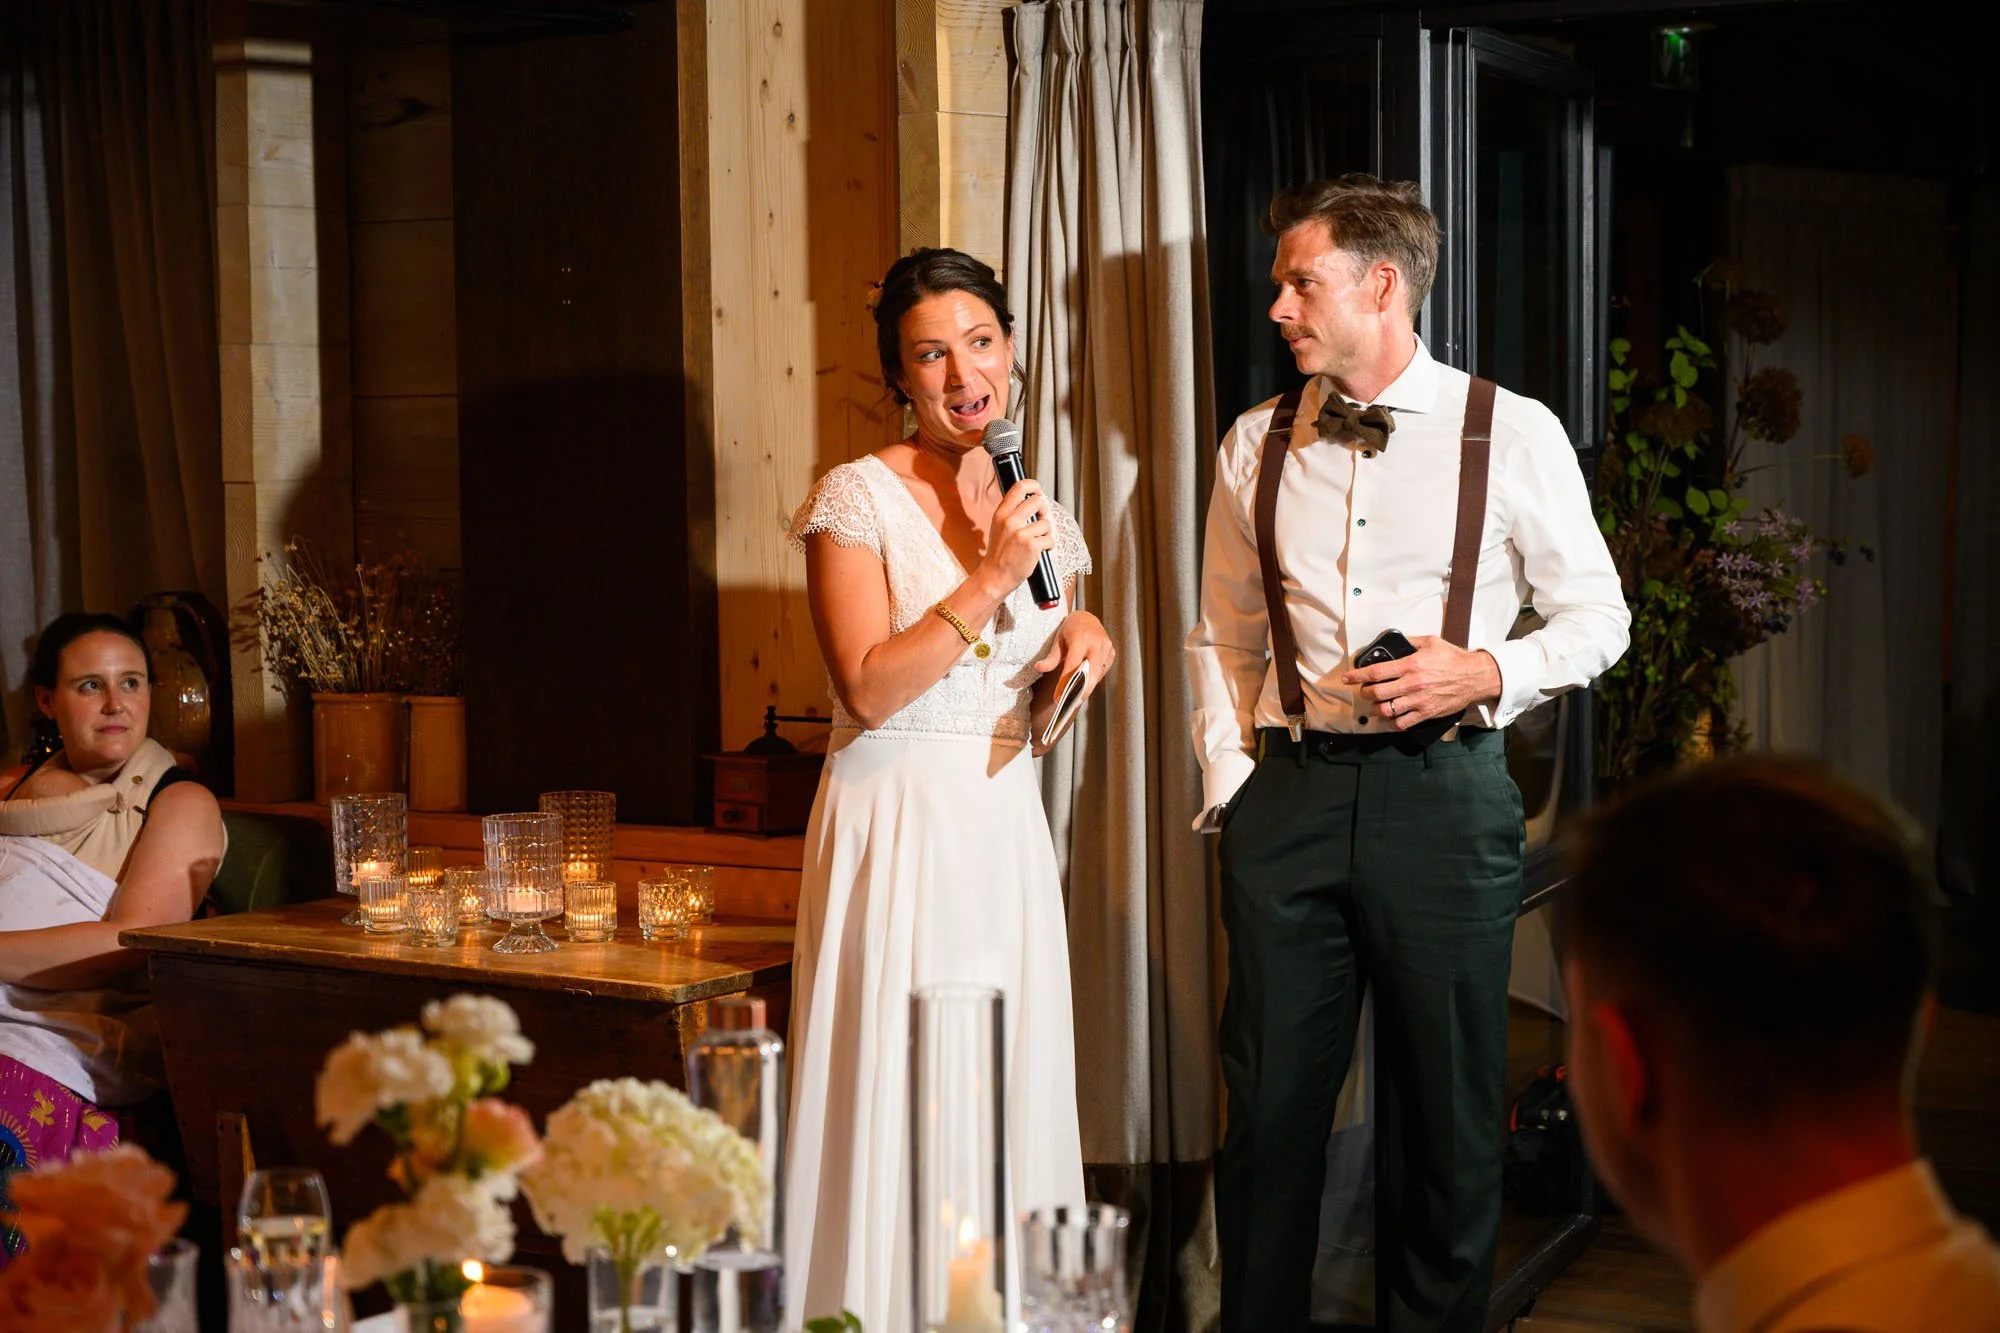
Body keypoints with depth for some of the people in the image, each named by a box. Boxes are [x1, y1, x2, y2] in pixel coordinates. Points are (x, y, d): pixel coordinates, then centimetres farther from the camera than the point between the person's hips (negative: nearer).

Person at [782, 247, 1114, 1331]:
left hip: (1007, 827, 6)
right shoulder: (859, 498, -6)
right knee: (895, 1102, -3)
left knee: (1013, 1091, 9)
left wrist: (1079, 647, 0)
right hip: (899, 825, -6)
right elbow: (869, 689, -15)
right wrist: (989, 580, -16)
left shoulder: (1034, 513, 12)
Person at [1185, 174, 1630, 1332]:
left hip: (1445, 794, -2)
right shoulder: (1257, 445, 9)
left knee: (1447, 1109, 7)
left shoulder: (1513, 434, 1)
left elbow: (1599, 619, 6)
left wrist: (1488, 671, -11)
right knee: (1270, 1104, 7)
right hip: (1291, 794, 2)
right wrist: (1231, 786, 4)